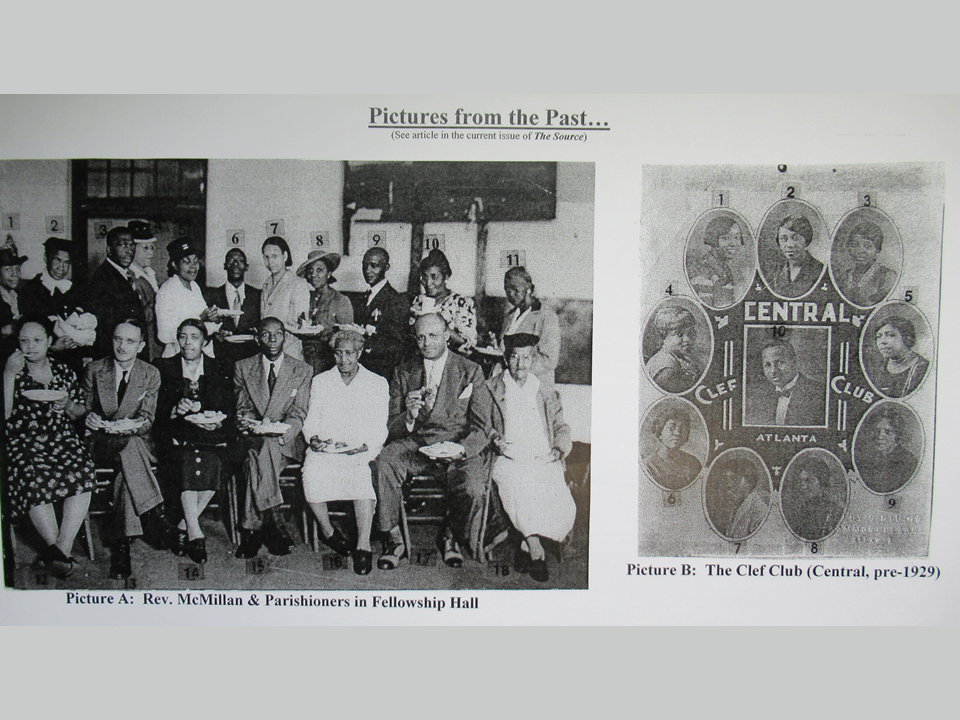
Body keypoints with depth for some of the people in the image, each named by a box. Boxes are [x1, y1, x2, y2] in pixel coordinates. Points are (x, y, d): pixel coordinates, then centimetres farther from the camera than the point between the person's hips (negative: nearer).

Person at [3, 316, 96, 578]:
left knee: (83, 473, -30)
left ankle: (61, 548, -28)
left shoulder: (63, 371, 15)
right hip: (23, 445, -2)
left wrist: (68, 405, -2)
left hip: (64, 441, 2)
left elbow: (81, 413, 21)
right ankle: (59, 552, -22)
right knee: (34, 480, -33)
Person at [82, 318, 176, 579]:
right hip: (102, 443, -1)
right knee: (129, 444, -36)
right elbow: (86, 410, 9)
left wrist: (131, 425, -26)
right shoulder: (94, 370, 6)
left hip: (137, 442, 1)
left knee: (128, 470, -35)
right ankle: (154, 514, -40)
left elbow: (147, 419, -2)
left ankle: (122, 543, -33)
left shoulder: (151, 374, 5)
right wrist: (90, 418, -18)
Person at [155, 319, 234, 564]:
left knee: (210, 461, -32)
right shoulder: (165, 368, 13)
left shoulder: (218, 370, 15)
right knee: (187, 459, -33)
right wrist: (176, 410, -17)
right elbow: (157, 410, 5)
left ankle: (185, 527, -17)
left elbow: (229, 408, 5)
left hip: (211, 436, 0)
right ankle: (195, 532, -30)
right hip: (177, 436, 0)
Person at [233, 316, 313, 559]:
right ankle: (273, 521, -34)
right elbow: (242, 410, 6)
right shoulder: (242, 368, 12)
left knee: (259, 453, -33)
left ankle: (252, 530, -31)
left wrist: (280, 432, -23)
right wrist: (253, 426, -18)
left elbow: (298, 415, -1)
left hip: (287, 441, -1)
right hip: (253, 437, 1)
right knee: (262, 447, -35)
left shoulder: (303, 371, 8)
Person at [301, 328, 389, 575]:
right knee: (311, 472, -29)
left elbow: (379, 430, 6)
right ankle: (327, 531, -5)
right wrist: (313, 438, -7)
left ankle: (363, 546, -27)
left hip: (362, 452, -2)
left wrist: (364, 446, -14)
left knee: (363, 472, -34)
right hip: (324, 451, 2)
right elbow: (311, 421, 15)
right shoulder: (320, 382, 18)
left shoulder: (378, 384, 11)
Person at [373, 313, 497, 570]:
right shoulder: (404, 373, 12)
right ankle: (394, 541, -11)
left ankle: (452, 537, 6)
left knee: (473, 490, -30)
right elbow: (393, 429, 8)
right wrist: (409, 417, -16)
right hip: (416, 442, 2)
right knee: (384, 463, -30)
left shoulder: (470, 371, 4)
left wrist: (460, 450, -22)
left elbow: (481, 428, -1)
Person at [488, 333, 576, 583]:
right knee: (518, 487, -35)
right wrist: (493, 437, -7)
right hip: (509, 460, -2)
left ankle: (526, 548, -12)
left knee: (563, 505, -26)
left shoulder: (546, 393, 21)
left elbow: (561, 427, 21)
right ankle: (535, 550, -28)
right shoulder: (493, 389, 14)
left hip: (543, 462, 2)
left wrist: (559, 449, 2)